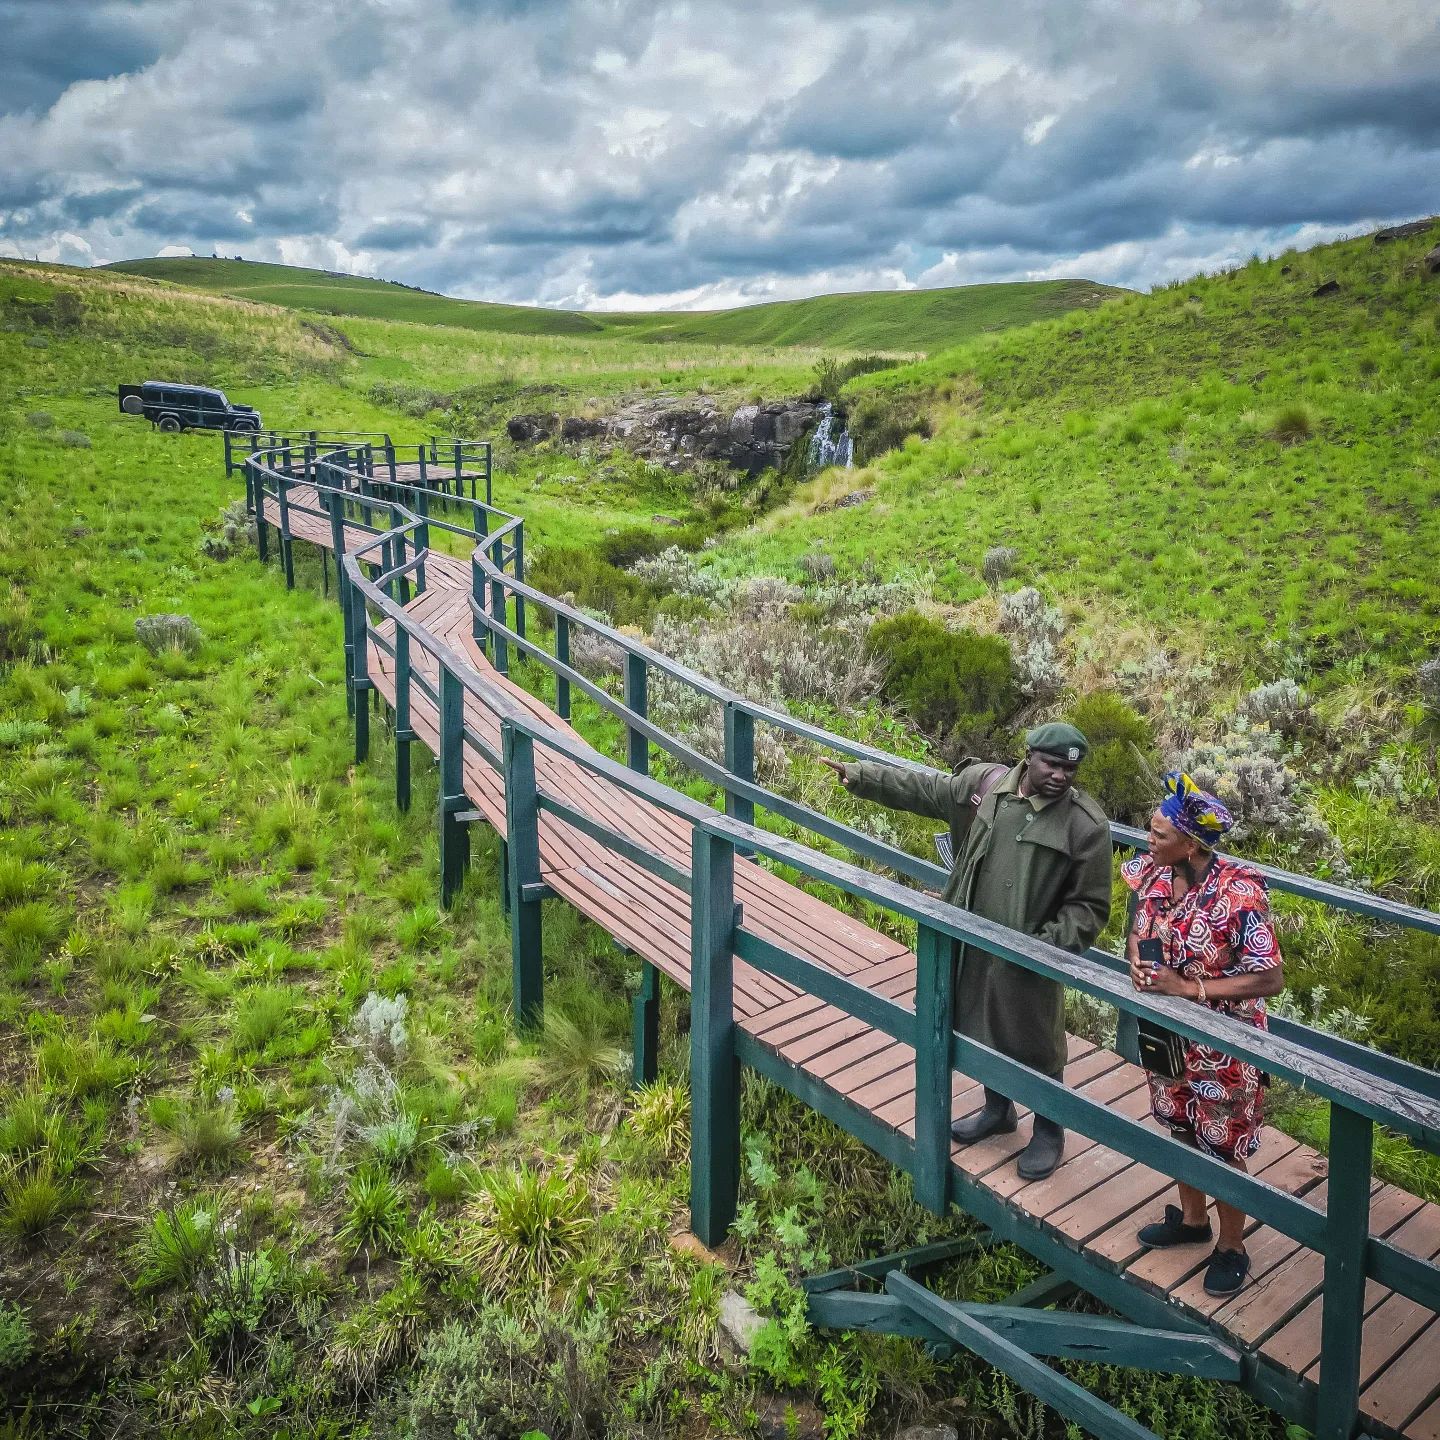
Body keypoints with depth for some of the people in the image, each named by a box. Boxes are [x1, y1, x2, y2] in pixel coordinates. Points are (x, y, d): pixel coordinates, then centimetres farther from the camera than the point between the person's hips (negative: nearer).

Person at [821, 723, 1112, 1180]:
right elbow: (918, 788, 4)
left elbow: (1089, 906, -11)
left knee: (1035, 1047, 11)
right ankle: (997, 1109, 49)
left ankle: (1049, 1132, 38)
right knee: (982, 1029, 23)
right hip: (973, 945, 5)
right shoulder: (983, 783, -7)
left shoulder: (1087, 825, -17)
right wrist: (856, 775, 1)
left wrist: (1048, 943, -23)